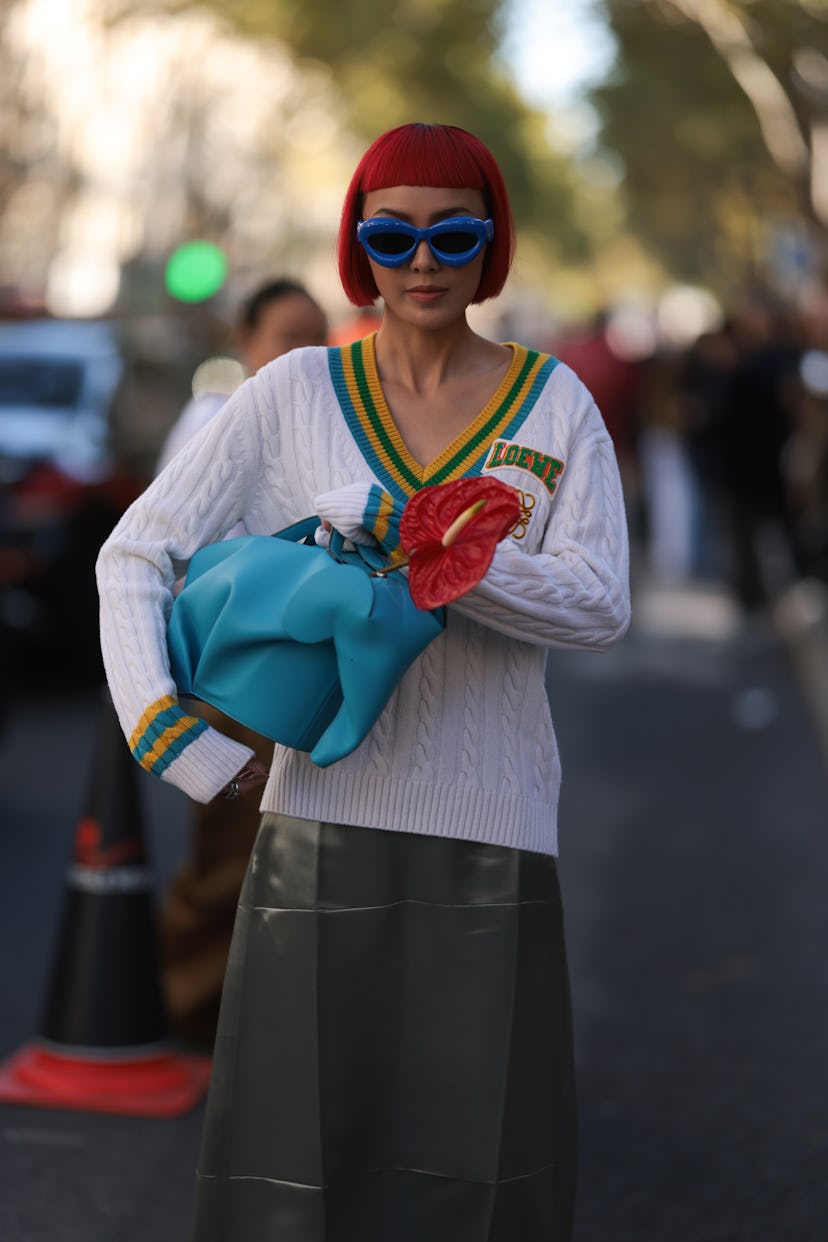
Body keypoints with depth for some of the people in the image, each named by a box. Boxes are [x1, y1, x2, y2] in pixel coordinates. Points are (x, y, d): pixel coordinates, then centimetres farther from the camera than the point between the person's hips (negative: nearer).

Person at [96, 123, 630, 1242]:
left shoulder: (554, 403, 5)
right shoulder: (296, 394, 5)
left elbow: (600, 604, -7)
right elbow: (137, 553, 5)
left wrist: (408, 537, -18)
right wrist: (161, 718, -10)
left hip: (491, 830, 0)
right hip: (326, 821, 0)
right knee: (298, 1149, 2)